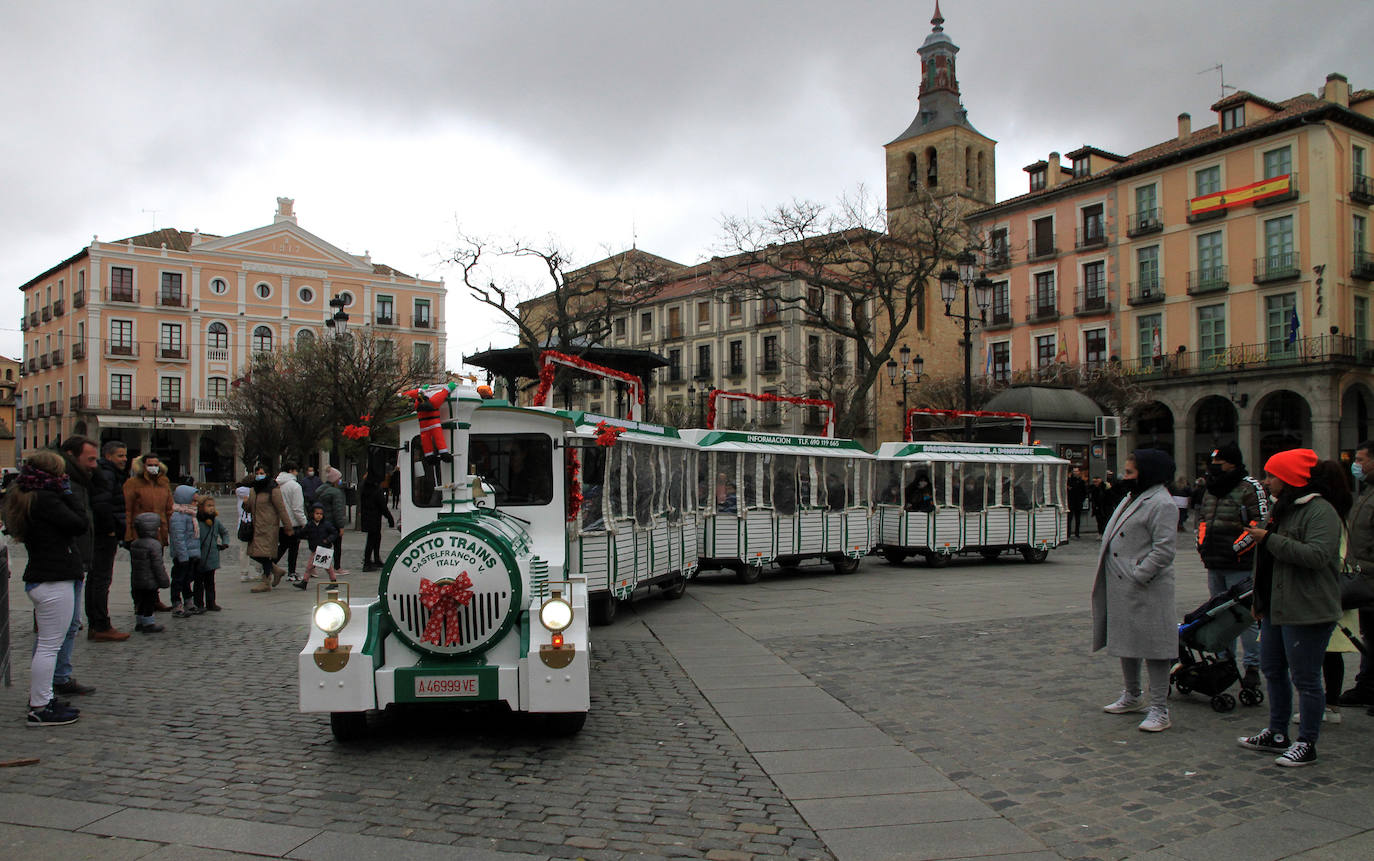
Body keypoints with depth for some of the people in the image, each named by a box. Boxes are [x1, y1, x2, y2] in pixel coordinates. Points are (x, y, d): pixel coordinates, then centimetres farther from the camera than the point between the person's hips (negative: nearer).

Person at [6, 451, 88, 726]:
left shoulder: (25, 499, 13)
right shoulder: (45, 500, -17)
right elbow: (81, 524, -16)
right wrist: (68, 495, -9)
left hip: (40, 579, 11)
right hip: (54, 582, -11)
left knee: (44, 643, 18)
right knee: (49, 645, -4)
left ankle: (41, 699, 27)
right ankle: (40, 709, 0)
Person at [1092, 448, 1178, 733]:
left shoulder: (1161, 504, -14)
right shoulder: (1132, 498, 17)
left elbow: (1163, 549, -20)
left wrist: (1137, 577, -21)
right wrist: (1121, 581, 14)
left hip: (1146, 591, -10)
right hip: (1122, 589, 10)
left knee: (1153, 647, -3)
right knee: (1125, 643, 19)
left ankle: (1159, 709, 4)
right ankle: (1132, 696, 34)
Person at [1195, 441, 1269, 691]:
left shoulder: (1250, 487, -9)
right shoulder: (1212, 489, 16)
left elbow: (1262, 521, -15)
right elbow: (1202, 517, 27)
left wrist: (1237, 546, -18)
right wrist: (1202, 542, 13)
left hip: (1240, 565, -8)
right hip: (1214, 565, 8)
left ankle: (1252, 668, 1)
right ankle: (1226, 661, 25)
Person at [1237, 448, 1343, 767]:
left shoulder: (1320, 511, -15)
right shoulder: (1282, 508, 16)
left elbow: (1317, 555, -29)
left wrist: (1269, 540, -25)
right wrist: (1259, 600, 24)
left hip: (1306, 612, -10)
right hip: (1275, 608, 10)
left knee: (1305, 679, 0)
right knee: (1273, 670, 17)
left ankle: (1307, 744, 11)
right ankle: (1277, 734, 29)